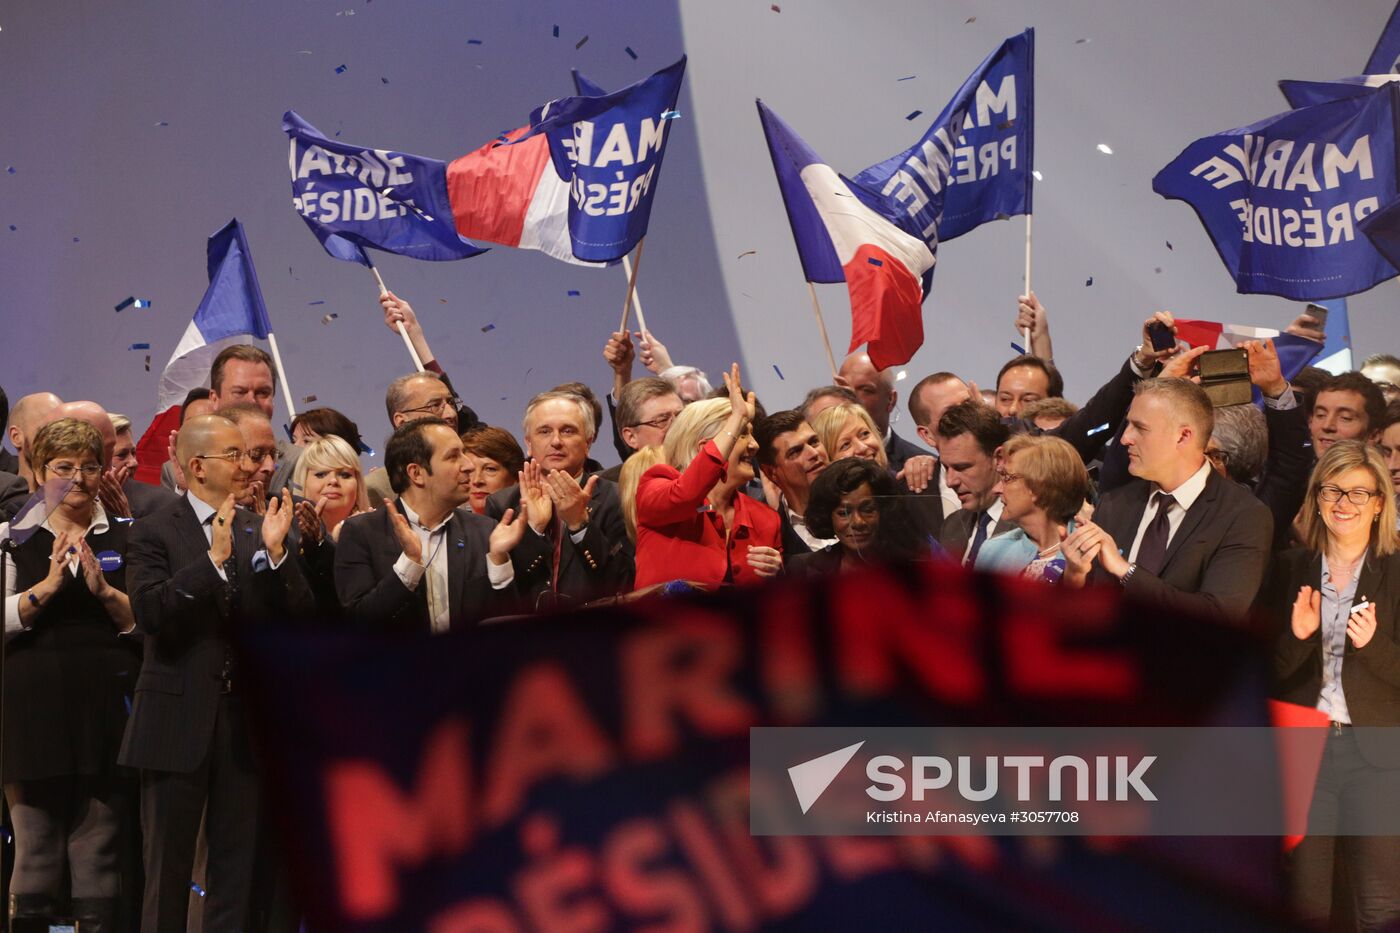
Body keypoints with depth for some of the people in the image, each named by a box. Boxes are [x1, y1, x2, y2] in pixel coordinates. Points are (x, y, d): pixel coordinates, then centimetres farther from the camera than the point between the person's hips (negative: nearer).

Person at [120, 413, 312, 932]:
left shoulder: (260, 529, 7)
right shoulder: (155, 533, -5)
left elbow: (298, 617, 1)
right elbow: (150, 613, -19)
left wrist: (276, 553, -14)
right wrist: (214, 558, -25)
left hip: (243, 719, 4)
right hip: (178, 719, -4)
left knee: (237, 864, 9)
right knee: (168, 869, 3)